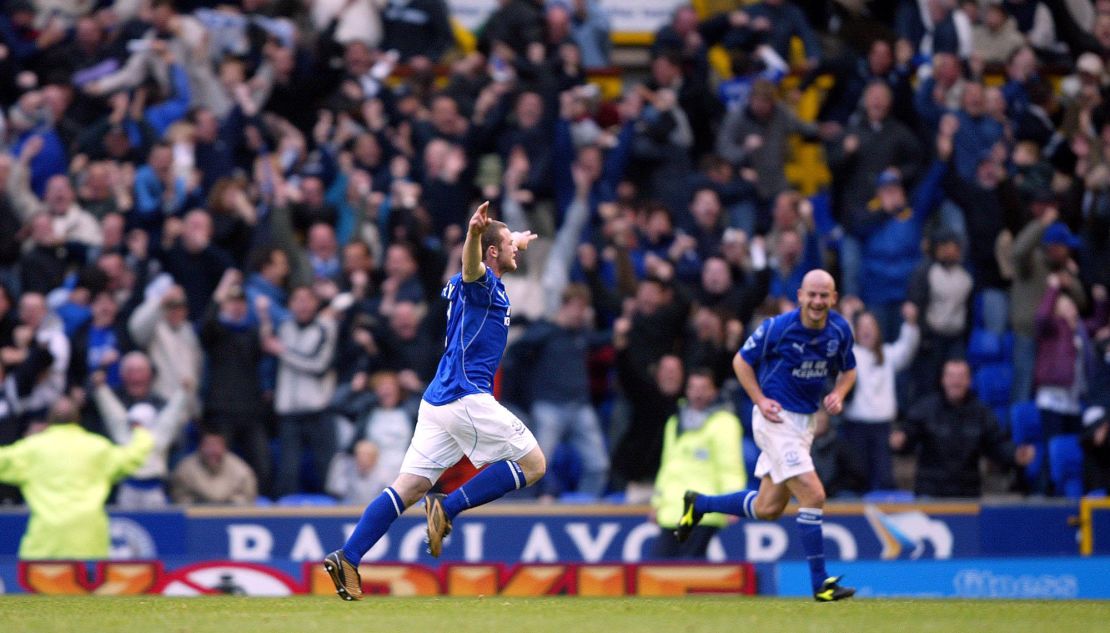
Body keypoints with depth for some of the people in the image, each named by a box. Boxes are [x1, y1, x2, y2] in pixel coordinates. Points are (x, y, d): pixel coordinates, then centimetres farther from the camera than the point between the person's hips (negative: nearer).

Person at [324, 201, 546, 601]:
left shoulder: (477, 283, 22)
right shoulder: (481, 283, -5)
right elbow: (471, 268, -31)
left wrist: (515, 244, 66)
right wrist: (474, 234, -53)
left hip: (438, 402, 9)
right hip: (468, 397, -9)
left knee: (410, 487, 0)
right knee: (533, 464, 0)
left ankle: (348, 558, -12)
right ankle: (448, 508, -10)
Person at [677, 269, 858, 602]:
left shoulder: (840, 330, 0)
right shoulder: (778, 327, -16)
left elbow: (848, 370, 16)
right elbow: (742, 360, -3)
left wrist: (838, 394, -5)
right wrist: (760, 400, -14)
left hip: (806, 421, 7)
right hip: (777, 418, -7)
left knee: (767, 509, 12)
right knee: (813, 495, -17)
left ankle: (699, 504, 35)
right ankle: (820, 583, -10)